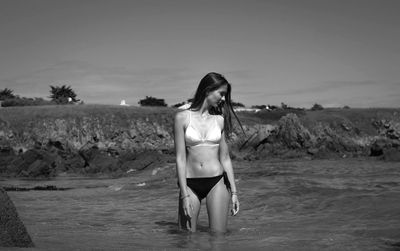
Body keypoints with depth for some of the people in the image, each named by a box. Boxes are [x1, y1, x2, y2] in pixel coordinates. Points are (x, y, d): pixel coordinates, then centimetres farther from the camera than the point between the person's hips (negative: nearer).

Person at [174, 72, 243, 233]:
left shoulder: (219, 120, 6)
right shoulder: (183, 117, -2)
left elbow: (225, 158, 10)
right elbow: (180, 158, -4)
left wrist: (233, 191, 7)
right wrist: (185, 195, -9)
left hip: (216, 183, 2)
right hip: (190, 184, -2)